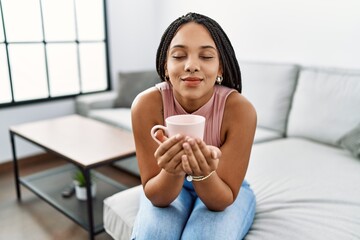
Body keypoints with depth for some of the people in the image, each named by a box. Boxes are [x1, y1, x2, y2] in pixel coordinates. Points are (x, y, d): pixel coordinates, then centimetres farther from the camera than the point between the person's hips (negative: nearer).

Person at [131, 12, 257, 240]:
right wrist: (171, 172, -40)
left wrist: (205, 174, -41)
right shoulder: (147, 104, -24)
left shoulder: (239, 109, -27)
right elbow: (155, 197, -19)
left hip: (223, 191, 0)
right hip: (167, 189, 1)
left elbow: (224, 199, -20)